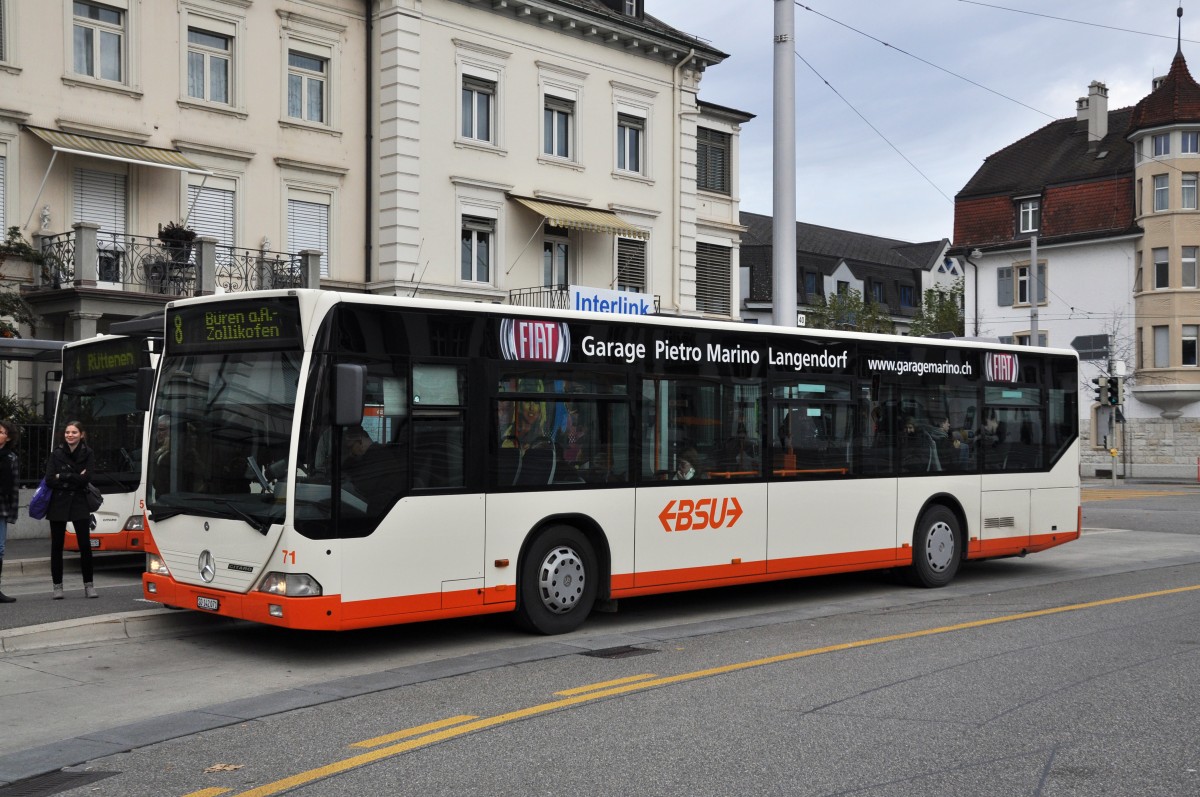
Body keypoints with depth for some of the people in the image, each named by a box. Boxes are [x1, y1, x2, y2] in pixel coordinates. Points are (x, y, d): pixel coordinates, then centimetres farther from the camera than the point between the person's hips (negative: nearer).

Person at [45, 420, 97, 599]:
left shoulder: (86, 454, 2)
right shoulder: (56, 454, 3)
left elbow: (86, 479, -10)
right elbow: (49, 480, -7)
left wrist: (62, 477, -9)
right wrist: (74, 479, -9)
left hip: (79, 504, -1)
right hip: (58, 504, 1)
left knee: (85, 545, -3)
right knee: (57, 546, 4)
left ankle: (88, 585, 6)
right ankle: (57, 586, 12)